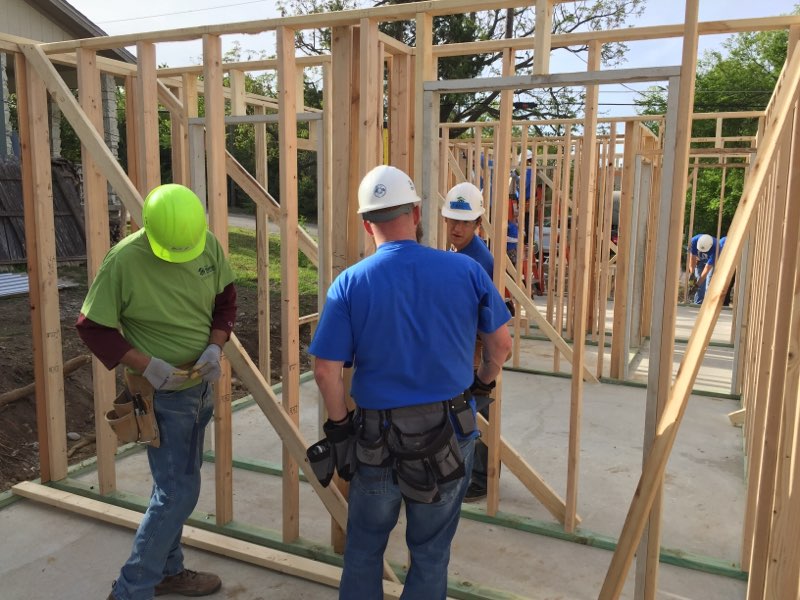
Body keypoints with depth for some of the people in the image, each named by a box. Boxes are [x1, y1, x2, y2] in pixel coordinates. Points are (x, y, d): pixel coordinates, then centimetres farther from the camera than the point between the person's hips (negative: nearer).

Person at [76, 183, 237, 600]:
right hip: (161, 394, -6)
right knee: (178, 491, -3)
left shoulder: (209, 245, -8)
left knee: (176, 484, 19)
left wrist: (215, 347, -11)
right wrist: (146, 365, -21)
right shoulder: (123, 261, -22)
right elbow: (92, 328, -13)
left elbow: (225, 299, 5)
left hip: (201, 385, 6)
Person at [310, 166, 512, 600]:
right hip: (450, 433, 1)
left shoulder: (350, 283, -11)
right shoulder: (466, 270, -7)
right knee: (431, 553, 18)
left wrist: (339, 424, 3)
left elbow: (325, 369, -12)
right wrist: (482, 383, 20)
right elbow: (501, 344, 2)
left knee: (363, 548, 21)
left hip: (378, 436, -1)